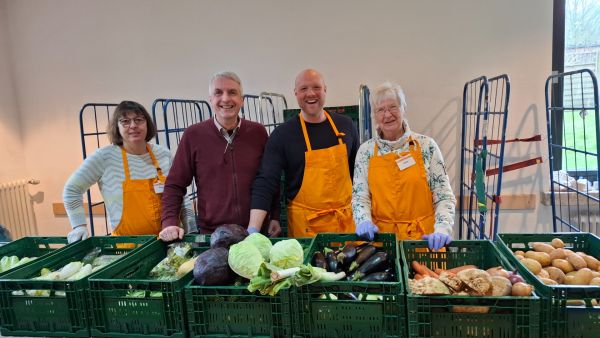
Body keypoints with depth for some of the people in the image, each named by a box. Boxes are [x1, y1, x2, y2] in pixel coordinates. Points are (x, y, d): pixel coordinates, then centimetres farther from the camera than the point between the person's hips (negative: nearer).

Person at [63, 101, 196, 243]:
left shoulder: (164, 155, 4)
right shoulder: (105, 157, -6)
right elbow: (72, 189, 3)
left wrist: (192, 234, 7)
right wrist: (79, 225, -2)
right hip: (127, 243, -2)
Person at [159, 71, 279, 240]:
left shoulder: (258, 132, 1)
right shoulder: (193, 135, -4)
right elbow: (175, 185, -1)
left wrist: (275, 218, 3)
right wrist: (169, 223, -11)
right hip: (211, 233, -1)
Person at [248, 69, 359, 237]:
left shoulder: (345, 125, 3)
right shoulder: (283, 134, -8)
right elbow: (265, 183, -13)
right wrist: (253, 229, -23)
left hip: (347, 220, 3)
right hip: (304, 224, -3)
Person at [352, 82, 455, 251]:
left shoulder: (426, 146, -3)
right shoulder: (365, 150, 0)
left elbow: (444, 196, -3)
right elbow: (360, 196, 2)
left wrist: (442, 229, -17)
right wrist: (364, 221, -16)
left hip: (424, 237, 0)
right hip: (380, 236, 1)